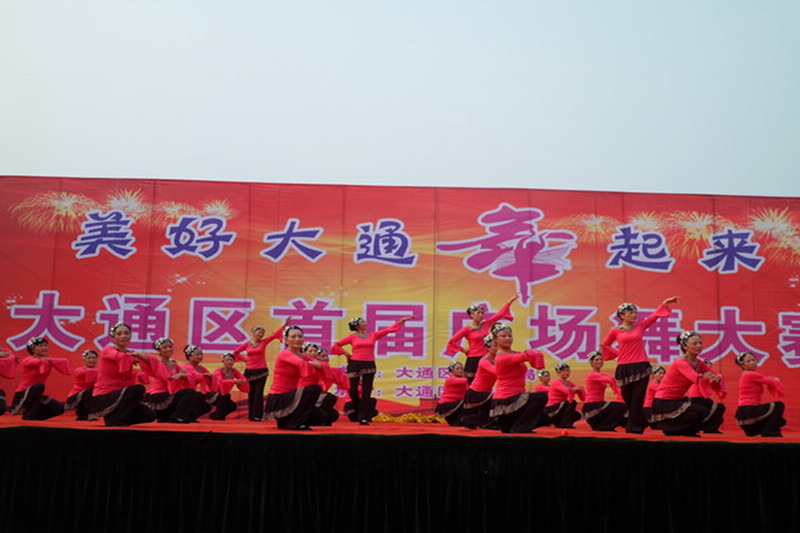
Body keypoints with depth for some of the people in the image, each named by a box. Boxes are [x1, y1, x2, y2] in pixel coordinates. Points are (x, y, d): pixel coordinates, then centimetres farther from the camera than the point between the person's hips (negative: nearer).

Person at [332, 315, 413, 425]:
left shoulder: (373, 335, 10)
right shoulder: (352, 337, 4)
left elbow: (389, 329, 8)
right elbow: (336, 345, 9)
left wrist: (402, 320, 5)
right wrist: (345, 354, 1)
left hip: (369, 366, 2)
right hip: (355, 365, -2)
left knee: (366, 392, -2)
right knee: (353, 391, -1)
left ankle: (363, 418, 2)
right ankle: (358, 414, 23)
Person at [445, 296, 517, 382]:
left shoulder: (486, 324, 9)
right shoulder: (467, 329, -5)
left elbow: (499, 314, 12)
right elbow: (452, 341, -6)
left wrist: (510, 301, 12)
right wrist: (463, 350, -3)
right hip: (473, 360, -4)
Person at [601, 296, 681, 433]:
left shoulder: (640, 327, 8)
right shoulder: (615, 331, 3)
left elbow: (654, 315, 4)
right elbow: (605, 345, 17)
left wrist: (665, 303, -4)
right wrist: (618, 353, 7)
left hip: (641, 367, 1)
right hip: (624, 369, -1)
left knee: (638, 399, -4)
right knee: (628, 400, 4)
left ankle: (634, 427, 3)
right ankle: (634, 426, 20)